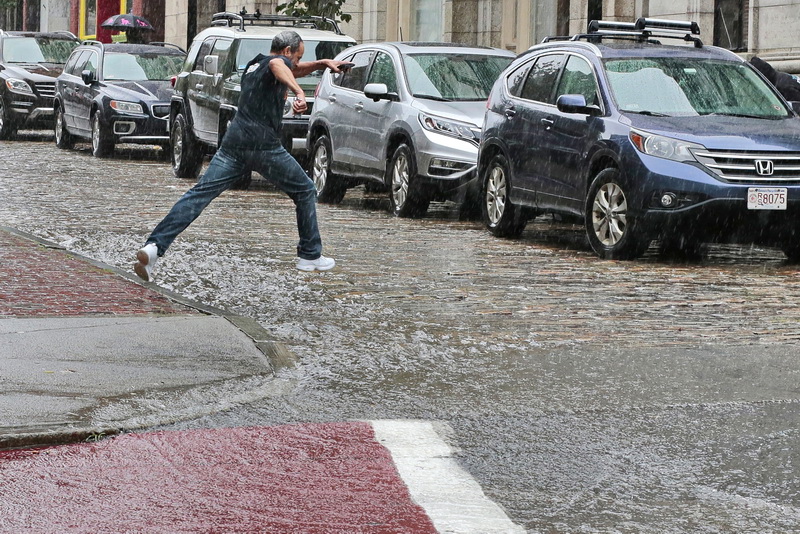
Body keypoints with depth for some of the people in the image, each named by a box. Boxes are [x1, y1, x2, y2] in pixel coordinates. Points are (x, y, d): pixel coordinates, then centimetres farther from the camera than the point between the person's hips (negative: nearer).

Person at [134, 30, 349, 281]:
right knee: (306, 192, 14)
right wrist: (299, 92, -40)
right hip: (264, 145, -7)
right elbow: (278, 66, -26)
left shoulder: (253, 66, 28)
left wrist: (323, 63, 40)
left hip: (233, 143, 7)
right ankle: (310, 255, 17)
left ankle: (154, 246, -21)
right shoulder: (278, 60, 1)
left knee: (199, 195, -6)